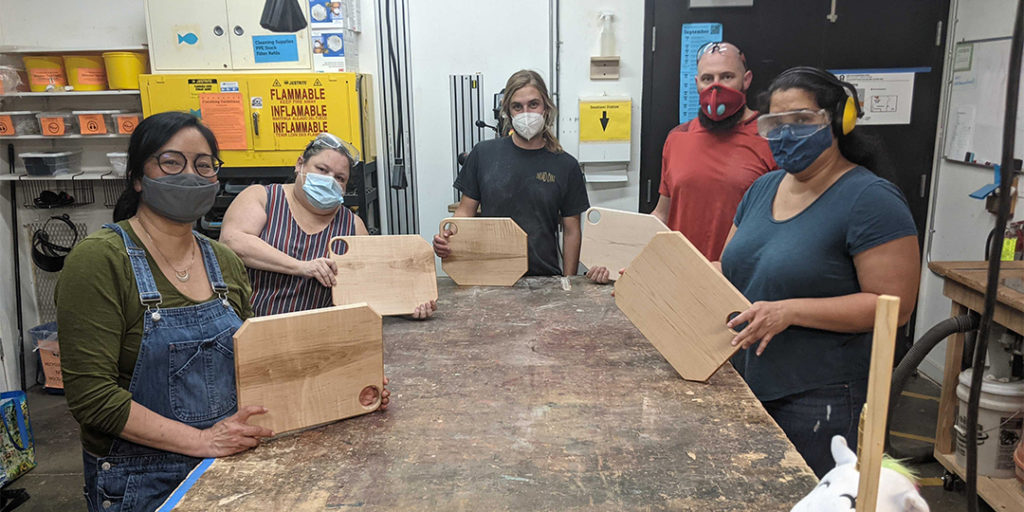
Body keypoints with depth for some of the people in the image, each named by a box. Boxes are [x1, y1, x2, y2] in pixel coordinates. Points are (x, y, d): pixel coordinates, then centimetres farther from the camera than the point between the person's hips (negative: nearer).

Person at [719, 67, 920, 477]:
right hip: (745, 382, 7)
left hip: (819, 398, -7)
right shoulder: (763, 188, 9)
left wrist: (790, 311, -26)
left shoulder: (871, 200, -14)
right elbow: (733, 269, 16)